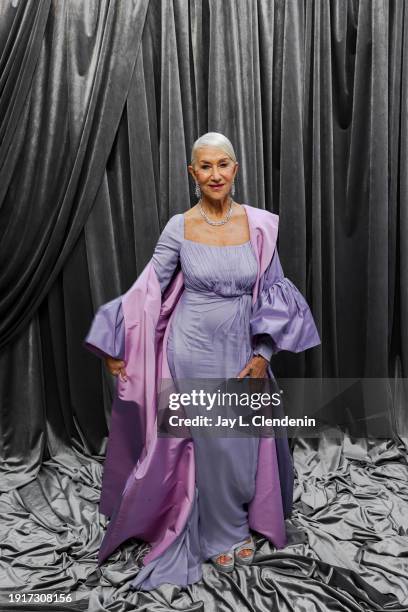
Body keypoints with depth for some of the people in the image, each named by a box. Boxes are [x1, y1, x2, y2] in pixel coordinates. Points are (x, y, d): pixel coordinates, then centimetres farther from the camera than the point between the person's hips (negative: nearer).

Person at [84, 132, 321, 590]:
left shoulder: (259, 225, -3)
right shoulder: (179, 228, -7)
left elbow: (272, 293, 1)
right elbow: (148, 291, -2)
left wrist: (262, 353, -4)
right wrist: (117, 348, -2)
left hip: (242, 350, 3)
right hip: (195, 349, -2)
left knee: (246, 442, 14)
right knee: (214, 444, 8)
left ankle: (241, 522, 43)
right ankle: (222, 533, 34)